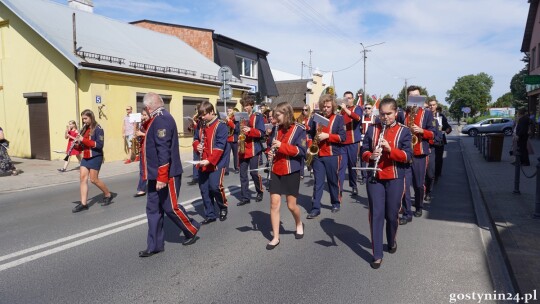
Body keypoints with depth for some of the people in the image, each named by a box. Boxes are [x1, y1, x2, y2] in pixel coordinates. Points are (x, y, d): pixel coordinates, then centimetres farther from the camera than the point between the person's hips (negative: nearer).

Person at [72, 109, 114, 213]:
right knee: (83, 178, -1)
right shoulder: (85, 129, 14)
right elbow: (83, 144, 19)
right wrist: (78, 143, -4)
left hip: (95, 157, -7)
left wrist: (83, 140, -21)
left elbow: (99, 144, -19)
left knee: (93, 179, -3)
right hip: (85, 157, 8)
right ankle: (83, 203, 1)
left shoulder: (98, 129, -10)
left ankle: (108, 195, 19)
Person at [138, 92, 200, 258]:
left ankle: (192, 230, 24)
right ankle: (155, 245, 19)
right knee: (153, 209, 11)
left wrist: (162, 177, -26)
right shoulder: (159, 119, 13)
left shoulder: (162, 120, -19)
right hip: (157, 174, 10)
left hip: (166, 175, -10)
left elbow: (164, 151, -25)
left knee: (170, 207, 1)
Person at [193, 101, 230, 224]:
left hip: (217, 162, -7)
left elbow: (219, 146, -20)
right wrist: (197, 145, -2)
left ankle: (223, 207, 11)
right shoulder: (202, 126, 11)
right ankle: (210, 215, 20)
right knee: (204, 189, 7)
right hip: (203, 164, 7)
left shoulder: (221, 126, -12)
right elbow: (196, 139, 22)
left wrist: (209, 160, -28)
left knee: (215, 186, -17)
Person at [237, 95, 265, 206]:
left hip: (254, 149, -5)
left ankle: (260, 192, 20)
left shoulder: (258, 116, -3)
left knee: (254, 172, -4)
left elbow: (261, 133, -10)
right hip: (242, 149, 5)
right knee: (242, 174, 4)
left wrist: (250, 130, -24)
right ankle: (245, 197, 10)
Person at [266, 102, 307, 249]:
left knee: (291, 204, 4)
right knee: (274, 203, 0)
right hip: (276, 171, 4)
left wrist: (282, 146, -23)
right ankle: (275, 237, 10)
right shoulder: (277, 128, 6)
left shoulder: (299, 129, -10)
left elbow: (301, 150, -15)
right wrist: (270, 153, -3)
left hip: (291, 172, -4)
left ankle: (299, 224, 36)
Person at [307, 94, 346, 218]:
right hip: (317, 154, 2)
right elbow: (309, 134, 10)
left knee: (333, 180, 11)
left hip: (332, 155, -2)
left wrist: (327, 136, -19)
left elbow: (342, 137, -8)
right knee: (318, 182, 3)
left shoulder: (338, 118, -1)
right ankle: (315, 208, 6)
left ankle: (336, 203, 29)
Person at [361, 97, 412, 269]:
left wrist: (390, 148, -25)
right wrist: (370, 155, -19)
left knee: (392, 214, 10)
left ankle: (392, 241, 39)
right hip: (374, 178, 1)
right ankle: (377, 255, 5)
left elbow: (407, 156, -9)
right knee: (376, 215, -1)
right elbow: (363, 151, 4)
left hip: (395, 179, -1)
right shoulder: (372, 129, 4)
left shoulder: (403, 131, -1)